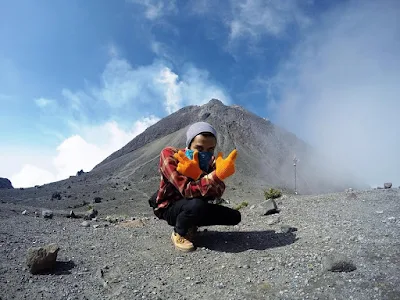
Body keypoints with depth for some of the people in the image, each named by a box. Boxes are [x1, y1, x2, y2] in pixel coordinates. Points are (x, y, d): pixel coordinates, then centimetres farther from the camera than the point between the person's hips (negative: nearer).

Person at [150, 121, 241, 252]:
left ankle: (190, 226, 13)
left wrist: (198, 175, -43)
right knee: (196, 204, -37)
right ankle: (179, 233, -6)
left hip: (192, 207, 6)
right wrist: (217, 175, -52)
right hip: (168, 208, -6)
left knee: (234, 216, -2)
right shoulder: (169, 155, -26)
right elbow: (188, 191, -38)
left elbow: (216, 194, -25)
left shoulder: (210, 162, -8)